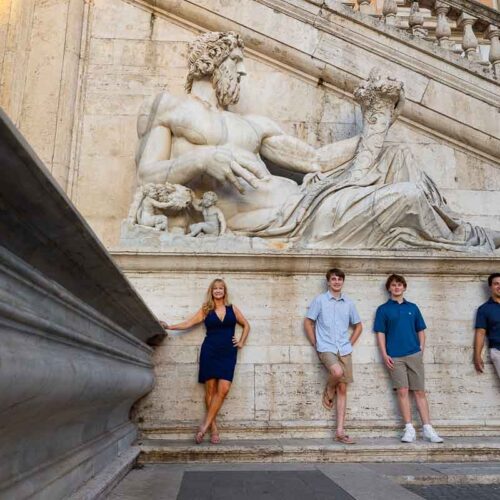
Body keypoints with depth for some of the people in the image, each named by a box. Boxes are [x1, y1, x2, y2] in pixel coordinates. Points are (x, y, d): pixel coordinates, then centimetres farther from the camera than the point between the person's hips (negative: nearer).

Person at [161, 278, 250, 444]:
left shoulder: (232, 308, 10)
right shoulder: (205, 310, 7)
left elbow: (246, 325, 19)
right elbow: (189, 323, 1)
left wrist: (241, 342, 9)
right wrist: (170, 327, -9)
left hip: (228, 353, 1)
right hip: (209, 352, -1)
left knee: (223, 389, -12)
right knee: (210, 390, 0)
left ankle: (205, 425, -3)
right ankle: (213, 427, 10)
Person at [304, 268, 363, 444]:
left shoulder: (348, 303, 9)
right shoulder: (319, 300, 0)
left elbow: (358, 326, 19)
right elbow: (308, 322, 2)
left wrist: (350, 344, 8)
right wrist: (315, 344, -2)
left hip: (344, 350, 4)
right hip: (326, 348, -4)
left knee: (342, 389, 3)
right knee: (337, 372, -32)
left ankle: (340, 431, 9)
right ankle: (328, 392, 3)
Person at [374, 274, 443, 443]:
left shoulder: (413, 307, 13)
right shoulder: (383, 309, 6)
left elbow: (421, 331, 15)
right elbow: (380, 333, 2)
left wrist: (421, 350, 3)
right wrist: (384, 355, -6)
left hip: (414, 355, 2)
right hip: (395, 357, -2)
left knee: (420, 391, 3)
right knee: (402, 391, -4)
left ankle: (428, 429, 8)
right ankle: (409, 429, 3)